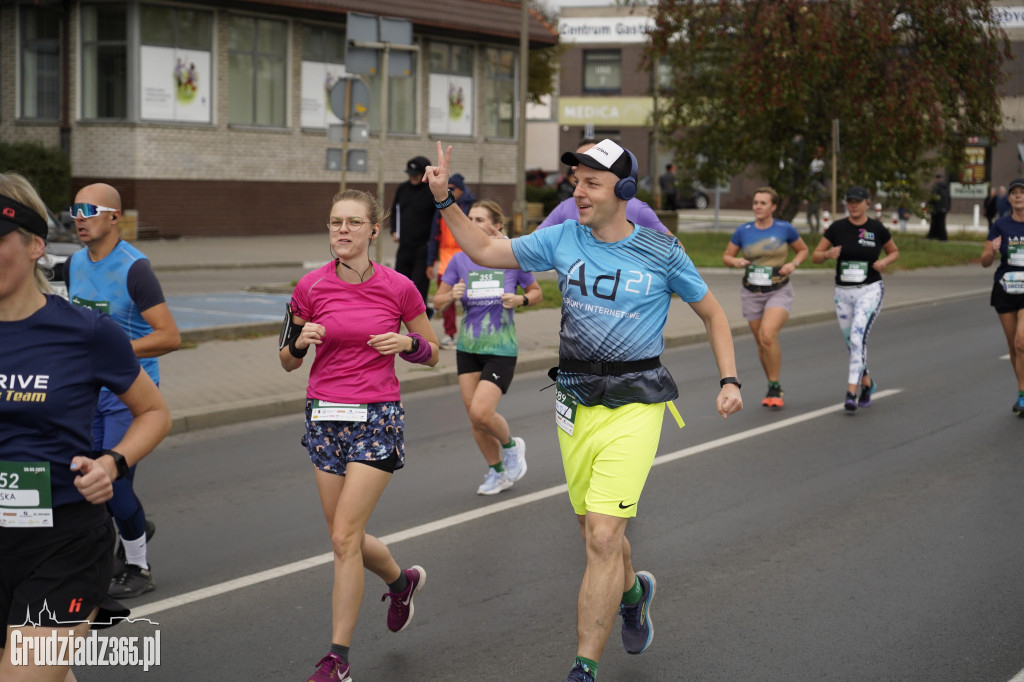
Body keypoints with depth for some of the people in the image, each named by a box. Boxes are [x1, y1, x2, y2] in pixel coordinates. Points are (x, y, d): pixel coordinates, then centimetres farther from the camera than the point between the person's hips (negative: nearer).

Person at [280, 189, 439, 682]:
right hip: (325, 418, 4)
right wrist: (299, 342, -13)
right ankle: (402, 580, 45)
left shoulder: (398, 287, -5)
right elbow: (288, 362, 8)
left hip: (378, 418, -3)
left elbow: (431, 354, 7)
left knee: (344, 536, -10)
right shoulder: (310, 287, -1)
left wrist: (405, 343, -13)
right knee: (345, 537, 11)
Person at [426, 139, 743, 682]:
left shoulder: (661, 253, -5)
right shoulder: (562, 239, 3)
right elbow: (485, 252, 10)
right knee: (596, 534, 16)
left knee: (602, 539, -13)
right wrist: (444, 200, -2)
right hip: (575, 406, 4)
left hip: (633, 407, -4)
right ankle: (633, 591, 50)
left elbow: (711, 312, 8)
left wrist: (729, 381, 0)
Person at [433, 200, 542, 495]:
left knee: (481, 412, -17)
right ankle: (498, 472, 28)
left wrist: (519, 300, -13)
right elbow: (437, 301, 5)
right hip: (468, 348, 4)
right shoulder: (460, 260, 0)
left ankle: (511, 446, 15)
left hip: (501, 349, -4)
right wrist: (452, 296, -17)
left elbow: (536, 292, 8)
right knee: (474, 418, 6)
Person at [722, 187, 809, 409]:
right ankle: (773, 388, 31)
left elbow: (803, 250, 9)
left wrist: (793, 264, -11)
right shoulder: (743, 231, -2)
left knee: (768, 336, -24)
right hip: (752, 294, 3)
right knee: (762, 344, 10)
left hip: (779, 292, -3)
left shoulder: (785, 229, -6)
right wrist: (735, 261, -14)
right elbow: (726, 256, 8)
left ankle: (775, 388, -9)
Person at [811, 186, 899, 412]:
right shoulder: (837, 228, -1)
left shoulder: (877, 229, -3)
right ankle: (867, 383, 38)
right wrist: (828, 254, -18)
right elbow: (815, 256, 4)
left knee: (858, 337, -21)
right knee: (852, 343, 13)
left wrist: (884, 261, -9)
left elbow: (894, 252, 13)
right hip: (843, 292, 3)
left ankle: (851, 393, -24)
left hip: (870, 291, -3)